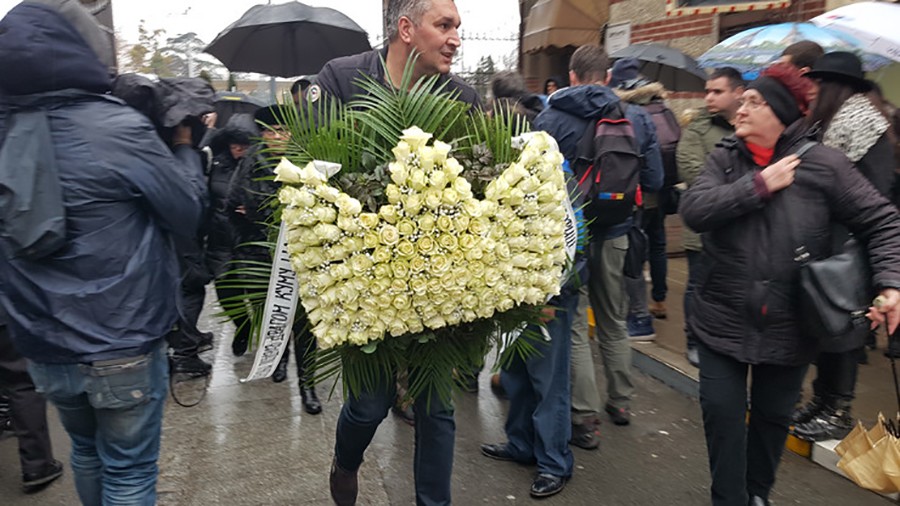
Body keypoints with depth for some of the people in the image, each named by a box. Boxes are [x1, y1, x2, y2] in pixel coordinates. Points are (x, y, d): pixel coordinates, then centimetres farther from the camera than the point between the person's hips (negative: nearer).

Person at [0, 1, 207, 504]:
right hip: (123, 346, -5)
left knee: (87, 453, 26)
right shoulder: (116, 127, -19)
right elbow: (188, 211, -10)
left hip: (43, 349, 6)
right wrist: (185, 146, 6)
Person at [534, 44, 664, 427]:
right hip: (615, 234, 3)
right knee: (613, 322, 19)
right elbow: (654, 181, -1)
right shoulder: (638, 119, -3)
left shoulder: (550, 119, -11)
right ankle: (620, 402, 30)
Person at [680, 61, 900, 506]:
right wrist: (760, 185, -20)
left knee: (773, 417, 17)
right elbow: (693, 210, -17)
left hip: (788, 327, 0)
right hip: (722, 320, 1)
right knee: (722, 413, 3)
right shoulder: (724, 160, -2)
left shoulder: (822, 163, -7)